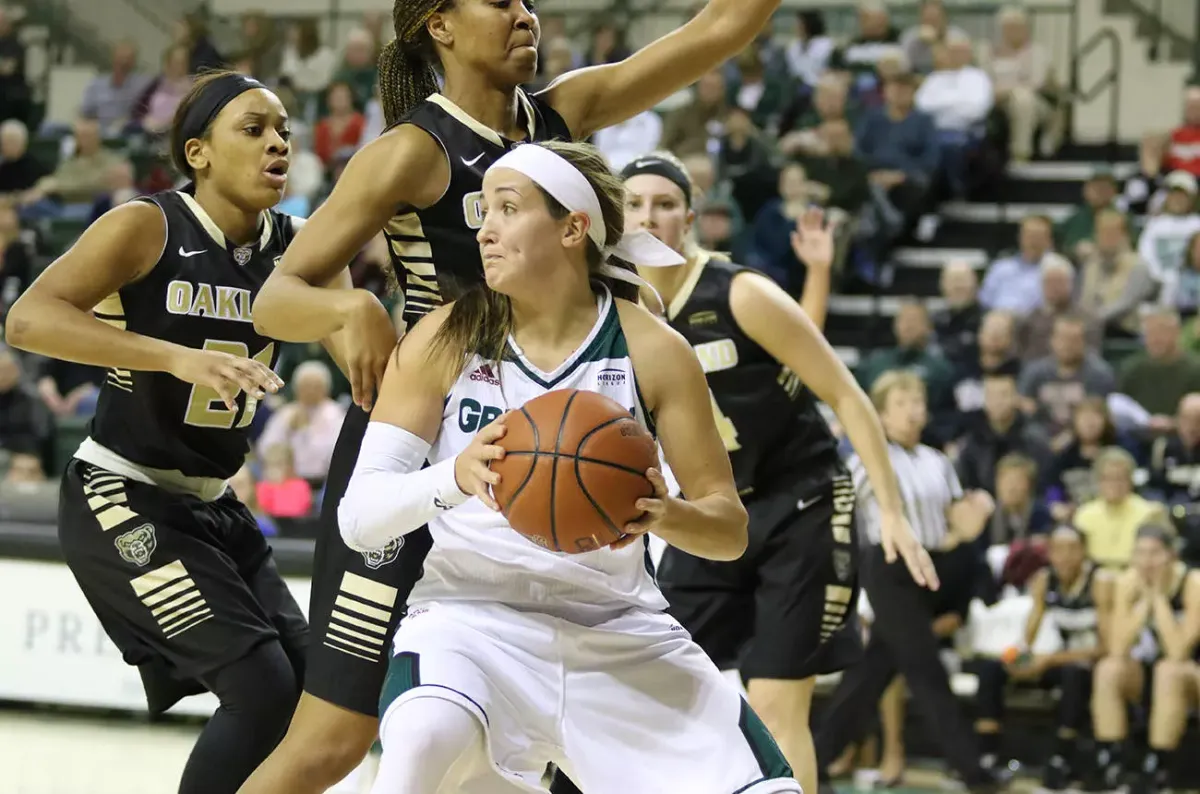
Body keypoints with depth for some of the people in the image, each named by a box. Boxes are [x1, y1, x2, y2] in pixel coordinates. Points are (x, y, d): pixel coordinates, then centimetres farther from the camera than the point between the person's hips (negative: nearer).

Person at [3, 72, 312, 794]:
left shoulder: (294, 247, 1)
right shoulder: (149, 228, -15)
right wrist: (177, 357, -37)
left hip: (212, 509, 7)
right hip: (122, 501, -7)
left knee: (309, 692, 7)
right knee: (263, 688, -17)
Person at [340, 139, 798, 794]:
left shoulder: (651, 349, -3)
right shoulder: (444, 341, -4)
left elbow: (731, 529, 1)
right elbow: (359, 517, -8)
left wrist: (664, 515, -23)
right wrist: (454, 477, -28)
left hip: (617, 631, 2)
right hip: (472, 617, -2)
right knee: (426, 739, -35)